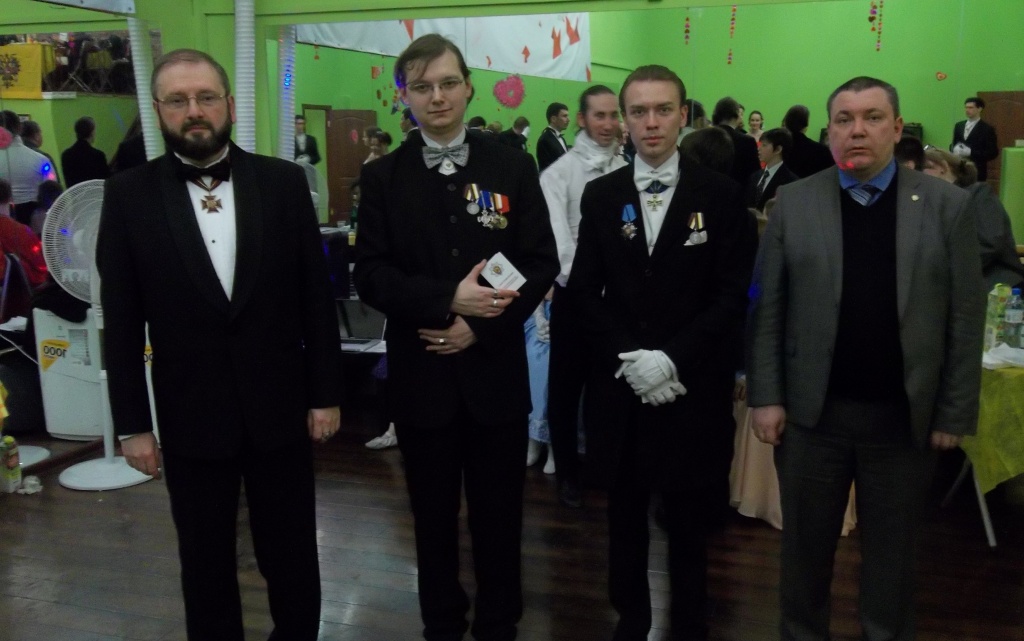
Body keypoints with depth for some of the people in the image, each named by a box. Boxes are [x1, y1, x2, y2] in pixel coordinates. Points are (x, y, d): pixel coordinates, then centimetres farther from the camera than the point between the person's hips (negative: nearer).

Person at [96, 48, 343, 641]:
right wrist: (133, 423, -2)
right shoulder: (129, 195, -4)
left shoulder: (284, 181, -3)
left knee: (292, 557, 15)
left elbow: (316, 296, -1)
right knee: (206, 564, 16)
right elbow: (122, 322, -2)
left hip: (280, 408, 0)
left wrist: (326, 394, -1)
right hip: (190, 417, 0)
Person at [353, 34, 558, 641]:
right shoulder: (382, 176, 1)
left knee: (499, 515, 11)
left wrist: (479, 327, -15)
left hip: (495, 370, 0)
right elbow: (371, 275, -5)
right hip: (421, 373, 1)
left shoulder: (512, 165, 0)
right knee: (434, 516, 16)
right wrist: (448, 299, -19)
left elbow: (542, 265, -4)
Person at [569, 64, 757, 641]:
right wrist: (627, 357, -10)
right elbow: (586, 290, 4)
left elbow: (732, 297, -6)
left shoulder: (721, 195, -3)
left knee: (690, 519, 10)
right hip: (621, 383, 2)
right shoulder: (601, 195, 5)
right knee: (626, 514, 14)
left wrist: (672, 359, -16)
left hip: (693, 386, -2)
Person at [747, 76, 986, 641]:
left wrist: (955, 413, -4)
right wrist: (766, 397, -5)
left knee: (893, 551, 15)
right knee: (805, 544, 14)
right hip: (812, 410, 0)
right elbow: (766, 308, -1)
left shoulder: (946, 204, -2)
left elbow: (965, 318, -2)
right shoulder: (793, 202, 0)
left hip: (905, 415, 0)